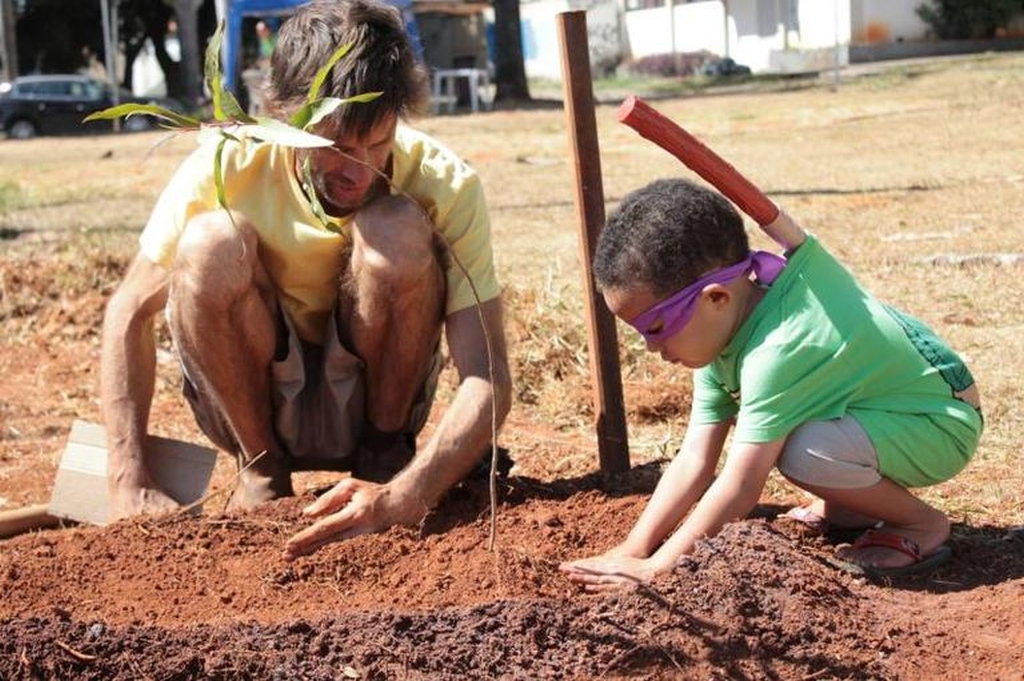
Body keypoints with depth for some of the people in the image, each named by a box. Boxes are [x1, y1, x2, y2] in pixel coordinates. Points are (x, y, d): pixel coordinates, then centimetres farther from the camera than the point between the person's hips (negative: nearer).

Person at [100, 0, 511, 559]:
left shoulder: (445, 186, -22)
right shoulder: (223, 169, -21)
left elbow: (487, 380, -27)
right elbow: (130, 313, -11)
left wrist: (403, 498, -43)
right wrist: (131, 485, -20)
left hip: (369, 400, -1)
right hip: (250, 402, 1)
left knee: (398, 233, -29)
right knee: (212, 243, -30)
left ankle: (385, 450, -5)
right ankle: (262, 472, -7)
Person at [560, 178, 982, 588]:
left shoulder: (776, 354, -34)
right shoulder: (723, 324, -5)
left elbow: (740, 488, -32)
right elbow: (694, 461, -7)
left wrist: (657, 568, -28)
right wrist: (631, 550, -13)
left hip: (943, 426, -9)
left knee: (802, 452, -33)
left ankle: (921, 524, -8)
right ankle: (846, 504, 17)